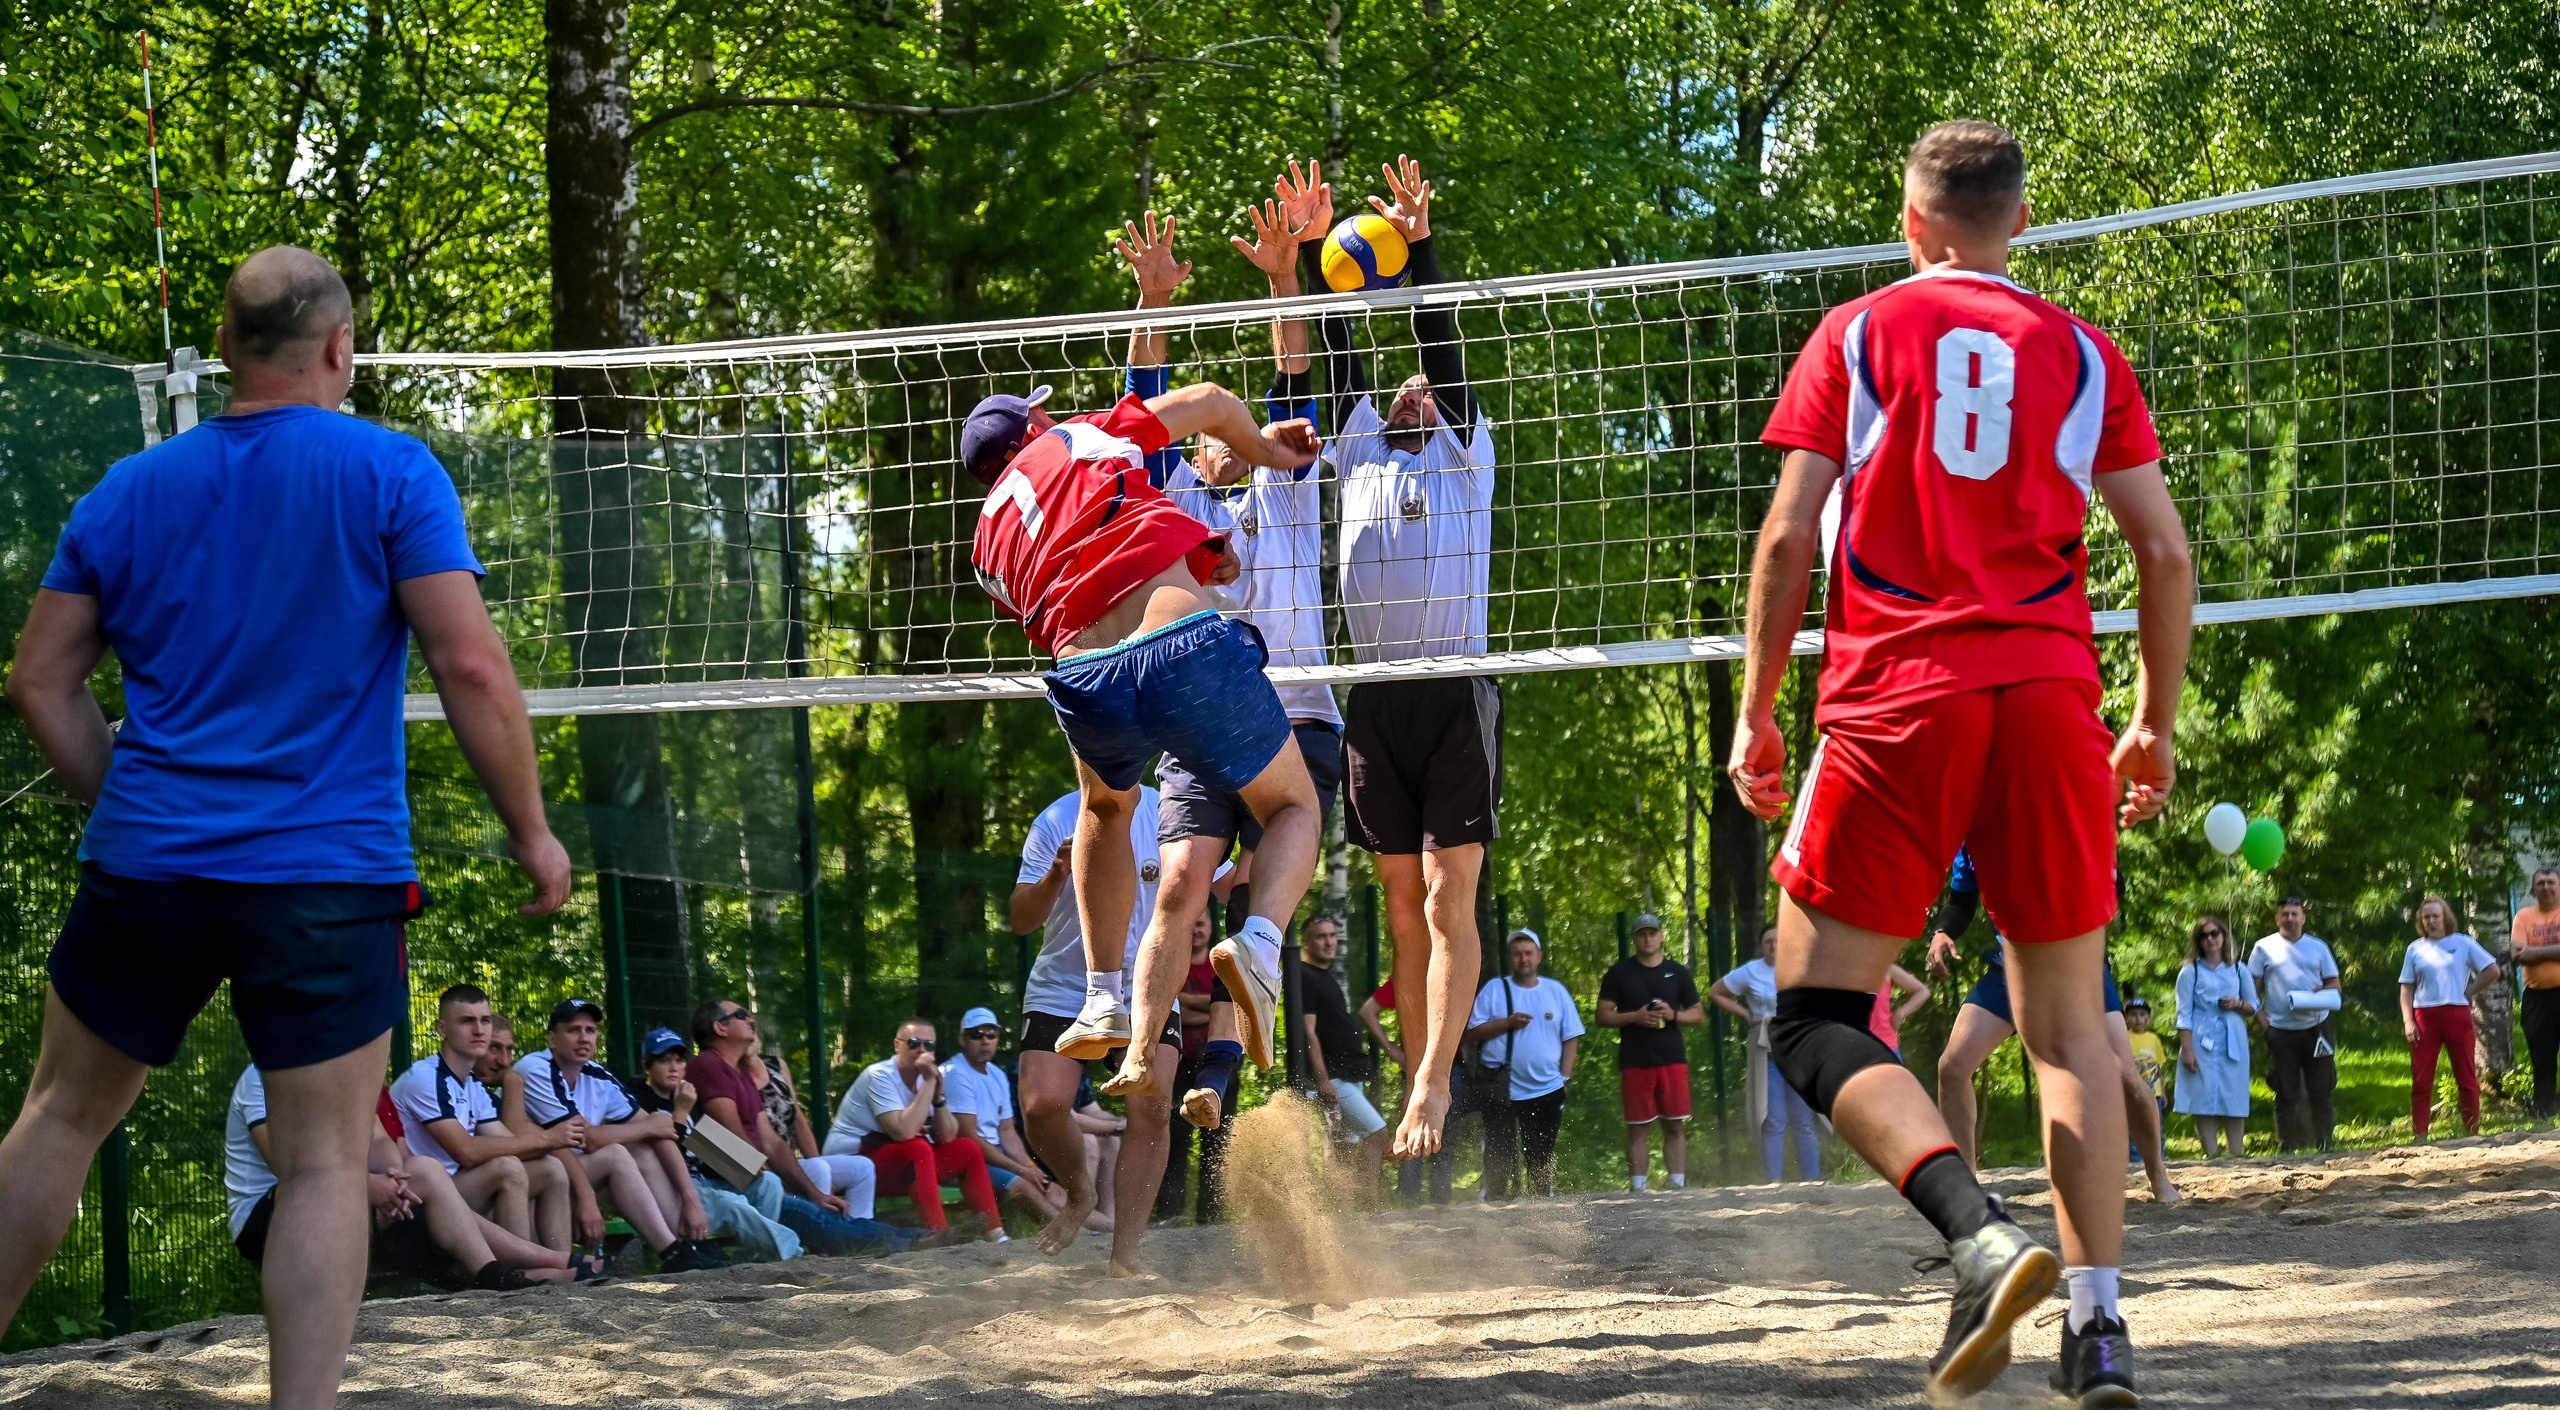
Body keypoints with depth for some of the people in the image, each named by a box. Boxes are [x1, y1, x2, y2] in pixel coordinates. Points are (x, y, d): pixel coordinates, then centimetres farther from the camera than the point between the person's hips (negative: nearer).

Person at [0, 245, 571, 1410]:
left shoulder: (127, 492, 8)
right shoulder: (390, 474, -3)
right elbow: (470, 667, -9)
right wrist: (530, 830, 0)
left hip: (144, 869, 3)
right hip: (327, 877, -3)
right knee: (323, 1163, 0)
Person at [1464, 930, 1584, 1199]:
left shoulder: (1556, 992, 9)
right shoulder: (1494, 989, 3)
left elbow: (1571, 1037, 10)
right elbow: (1472, 1032, -2)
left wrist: (1565, 1077, 0)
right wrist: (1508, 1023, -14)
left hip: (1546, 1089, 2)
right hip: (1502, 1092, -2)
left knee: (1542, 1157, 10)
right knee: (1498, 1157, -4)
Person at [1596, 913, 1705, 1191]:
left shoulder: (1677, 972, 11)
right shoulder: (1619, 974, 7)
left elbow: (1699, 1014, 13)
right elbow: (1602, 1015, 4)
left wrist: (1673, 1015, -7)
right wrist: (1635, 1017, -12)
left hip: (1673, 1061, 1)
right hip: (1635, 1062, -1)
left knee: (1675, 1127, 1)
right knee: (1637, 1129, 0)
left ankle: (1678, 1186, 3)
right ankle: (1638, 1189, 2)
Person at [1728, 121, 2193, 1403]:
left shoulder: (1857, 334, 8)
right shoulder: (2081, 354, 13)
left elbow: (1790, 536, 1)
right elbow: (2164, 551, 8)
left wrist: (1756, 712, 9)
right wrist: (2156, 725, 18)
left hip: (1895, 698, -3)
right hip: (2049, 698, 3)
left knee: (1815, 1019, 0)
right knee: (2069, 1023, 10)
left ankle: (1981, 1236, -24)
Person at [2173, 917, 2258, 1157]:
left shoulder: (2238, 971, 14)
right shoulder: (2190, 972, 7)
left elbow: (2254, 1008, 19)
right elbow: (2184, 1014, 2)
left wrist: (2237, 1004, -3)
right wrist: (2187, 1049, -7)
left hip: (2233, 1042, 2)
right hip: (2202, 1043, -2)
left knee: (2234, 1099, -1)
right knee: (2205, 1098, -9)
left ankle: (2237, 1153, 1)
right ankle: (2212, 1153, -10)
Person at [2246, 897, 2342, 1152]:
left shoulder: (2318, 947, 12)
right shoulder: (2264, 947, 7)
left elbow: (2334, 983, 13)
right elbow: (2252, 986, 6)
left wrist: (2322, 992, -9)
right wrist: (2260, 1016, -7)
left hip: (2316, 1025, 1)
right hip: (2281, 1030, -1)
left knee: (2320, 1090, 1)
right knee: (2287, 1092, 1)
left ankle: (2324, 1142, 7)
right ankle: (2286, 1146, 5)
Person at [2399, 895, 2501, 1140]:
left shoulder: (2463, 943, 5)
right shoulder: (2415, 949, 10)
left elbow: (2492, 971, 5)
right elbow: (2406, 988, 8)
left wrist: (2469, 993, 0)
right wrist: (2408, 1021, -2)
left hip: (2456, 1014, -1)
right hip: (2424, 1016, 1)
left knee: (2466, 1076, 1)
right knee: (2421, 1079, -2)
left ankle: (2472, 1133, 7)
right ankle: (2419, 1136, 0)